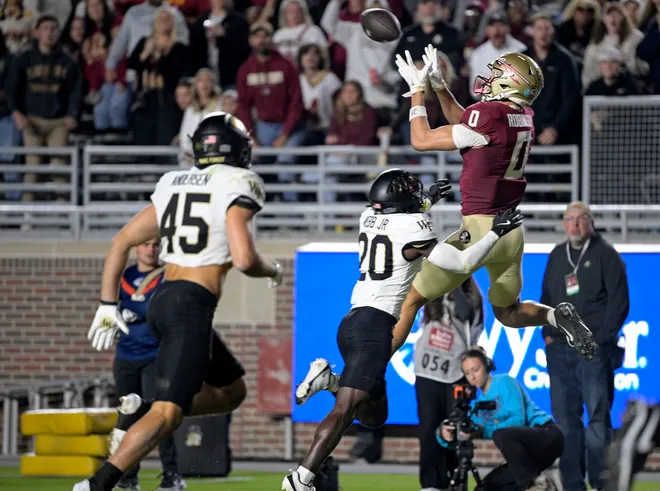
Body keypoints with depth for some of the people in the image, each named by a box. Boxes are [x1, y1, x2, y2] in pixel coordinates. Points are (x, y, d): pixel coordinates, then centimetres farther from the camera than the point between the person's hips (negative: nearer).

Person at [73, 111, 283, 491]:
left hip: (162, 301, 8)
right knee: (168, 413, -13)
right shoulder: (236, 187, -6)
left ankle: (141, 412, 5)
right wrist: (272, 271, 6)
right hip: (192, 307, -8)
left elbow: (122, 241, 15)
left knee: (232, 390, 22)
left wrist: (108, 305, 16)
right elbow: (244, 259, -16)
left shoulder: (173, 185, 15)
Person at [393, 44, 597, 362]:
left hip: (479, 229, -8)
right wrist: (438, 85, 20)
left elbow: (422, 140, -10)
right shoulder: (524, 118, 6)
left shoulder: (488, 115, -19)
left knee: (410, 300, 4)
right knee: (508, 312, 24)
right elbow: (464, 126, 23)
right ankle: (557, 317, -4)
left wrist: (417, 89, 0)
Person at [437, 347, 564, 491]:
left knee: (502, 435, -34)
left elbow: (518, 420, -19)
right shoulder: (477, 404, 15)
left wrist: (483, 432, -28)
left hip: (547, 435, -8)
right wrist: (445, 434, -19)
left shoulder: (504, 381, -6)